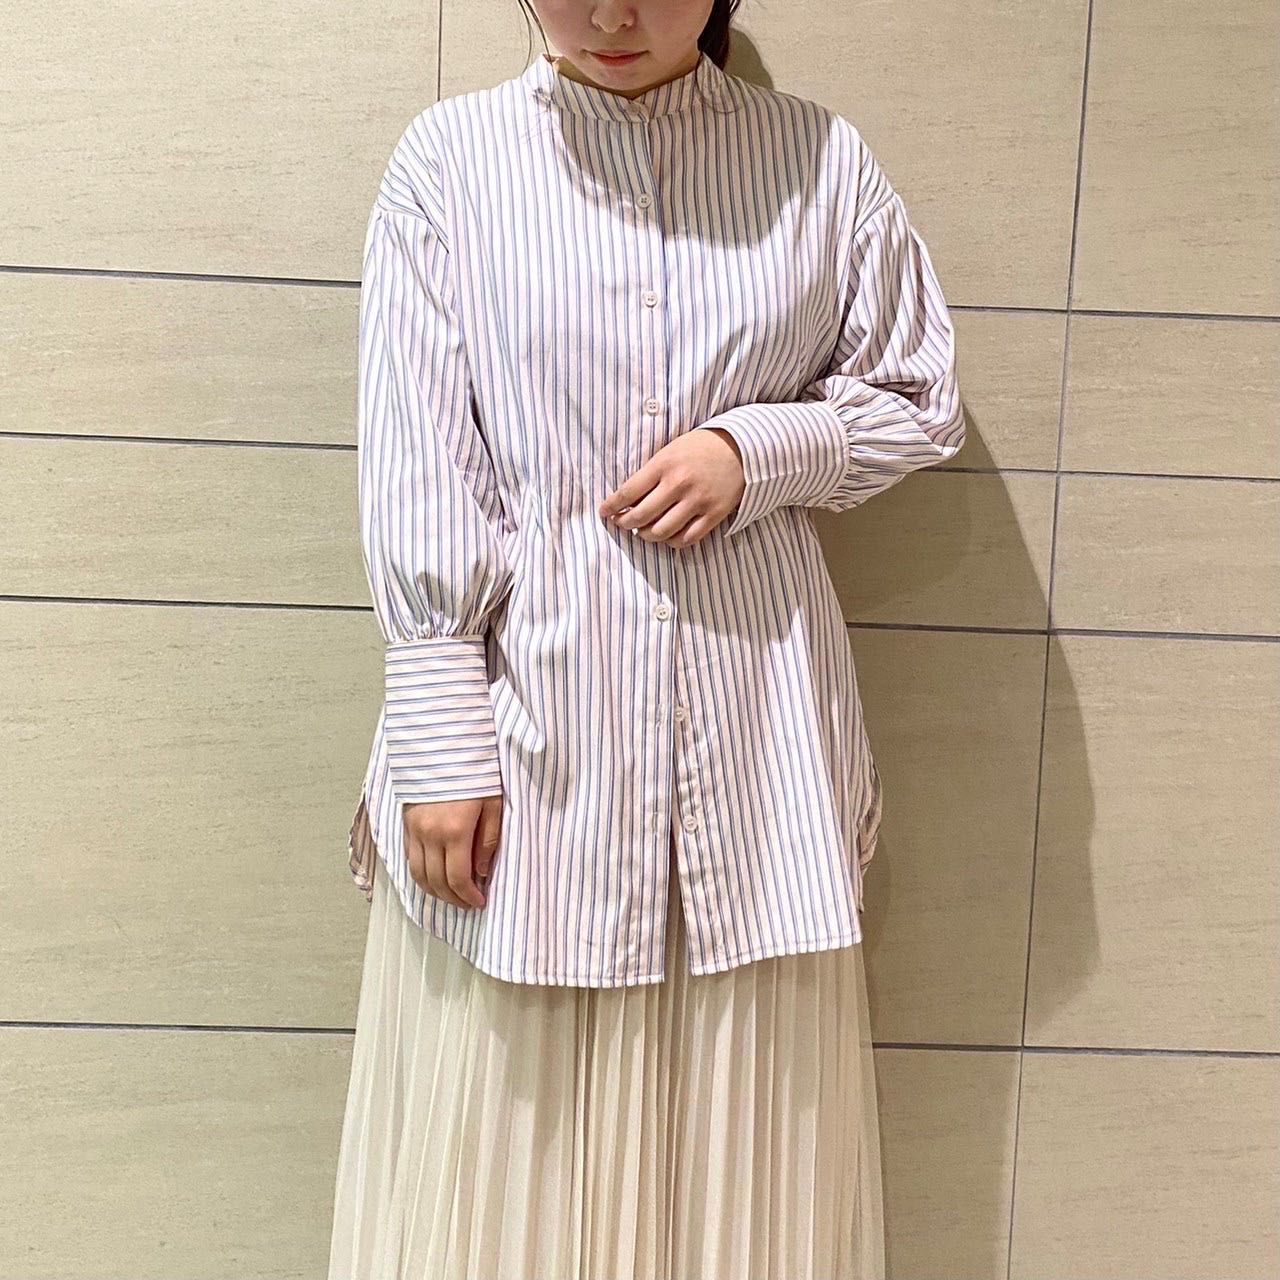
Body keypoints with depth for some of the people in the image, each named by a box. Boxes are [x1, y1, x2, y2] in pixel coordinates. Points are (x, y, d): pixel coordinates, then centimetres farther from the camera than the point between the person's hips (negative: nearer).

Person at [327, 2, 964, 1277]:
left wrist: (757, 449, -8)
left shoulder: (821, 160, 5)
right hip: (525, 700, -1)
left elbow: (921, 398, 12)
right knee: (499, 1134, 9)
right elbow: (416, 471, -3)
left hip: (752, 718, 2)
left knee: (745, 1133, 12)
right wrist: (441, 738, -7)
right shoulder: (450, 158, 1)